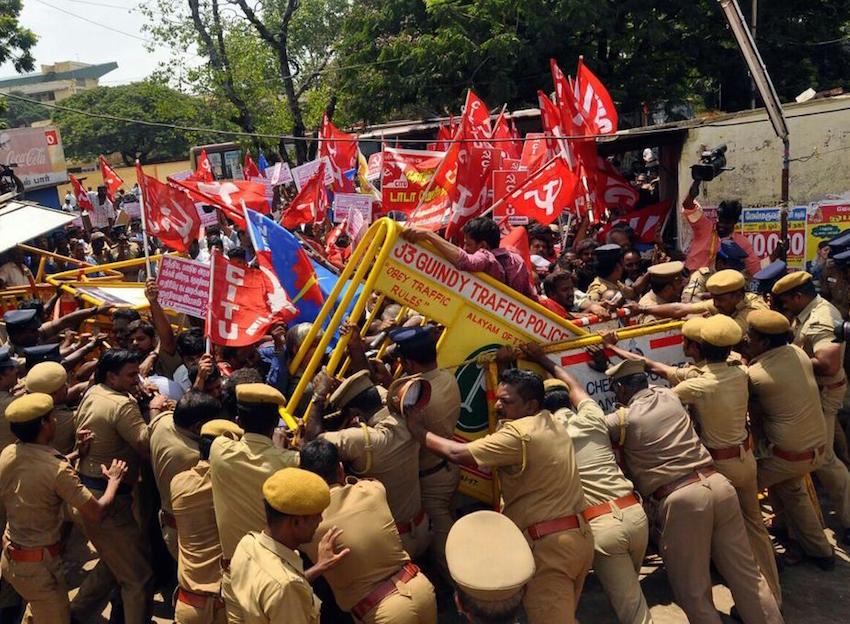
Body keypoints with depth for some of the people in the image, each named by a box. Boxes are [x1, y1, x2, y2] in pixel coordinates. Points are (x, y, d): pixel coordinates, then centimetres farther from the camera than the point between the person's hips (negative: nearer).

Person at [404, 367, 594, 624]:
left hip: (548, 545, -10)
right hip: (579, 535, 10)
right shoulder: (555, 426, 9)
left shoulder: (518, 433, -17)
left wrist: (418, 429, -7)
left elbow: (458, 453, -18)